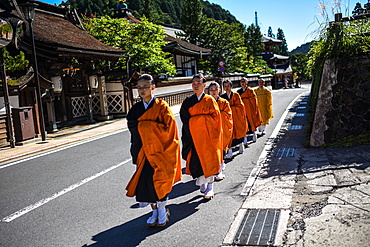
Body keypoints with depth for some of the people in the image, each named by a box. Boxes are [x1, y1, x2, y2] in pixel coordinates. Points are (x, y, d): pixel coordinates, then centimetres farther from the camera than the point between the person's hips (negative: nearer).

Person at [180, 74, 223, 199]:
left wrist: (196, 119, -8)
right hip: (194, 135, 3)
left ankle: (210, 187, 5)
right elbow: (185, 117, 5)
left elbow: (215, 116, -5)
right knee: (195, 159, 1)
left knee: (208, 159, -3)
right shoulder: (188, 101, 7)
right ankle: (202, 182, 22)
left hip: (208, 134, -3)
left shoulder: (209, 100, -1)